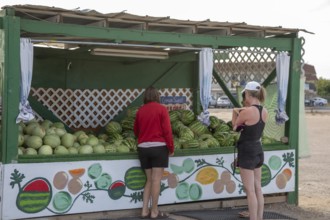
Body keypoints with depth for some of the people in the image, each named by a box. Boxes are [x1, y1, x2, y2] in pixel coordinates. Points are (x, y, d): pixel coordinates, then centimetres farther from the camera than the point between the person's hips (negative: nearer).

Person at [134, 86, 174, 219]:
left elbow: (136, 130, 18)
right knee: (156, 180, -2)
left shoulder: (140, 110, 8)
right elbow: (167, 130, -9)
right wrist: (171, 148, -1)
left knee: (149, 180, 14)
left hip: (143, 148, 5)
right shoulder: (161, 109, -4)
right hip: (158, 147, -5)